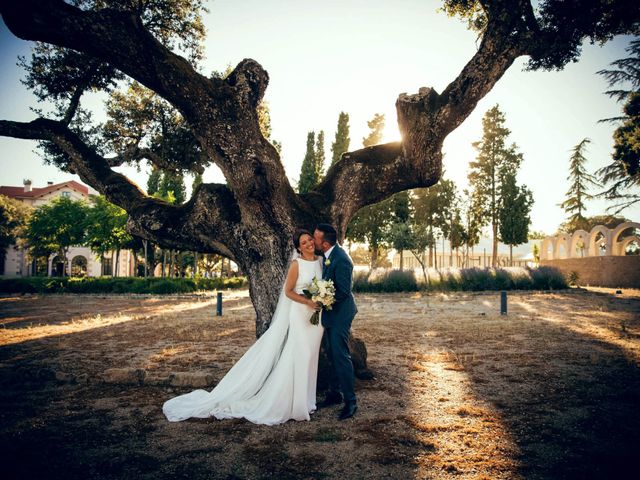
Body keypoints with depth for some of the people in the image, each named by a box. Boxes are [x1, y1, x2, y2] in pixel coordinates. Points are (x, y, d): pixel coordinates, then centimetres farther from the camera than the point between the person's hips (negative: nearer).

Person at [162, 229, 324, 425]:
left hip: (317, 315, 6)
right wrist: (308, 302, -16)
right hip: (300, 315, -5)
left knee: (309, 357, 11)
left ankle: (304, 400, 24)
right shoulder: (296, 264, -10)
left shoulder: (321, 260, 7)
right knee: (296, 358, -3)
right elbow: (288, 291, -8)